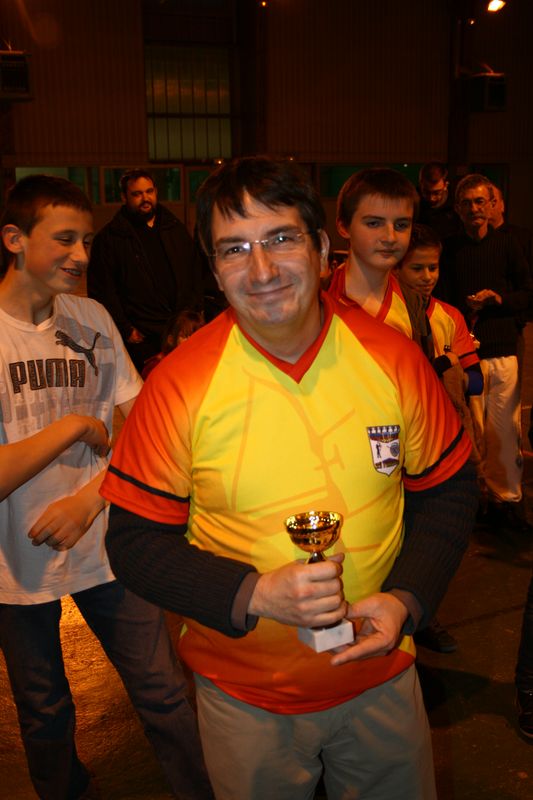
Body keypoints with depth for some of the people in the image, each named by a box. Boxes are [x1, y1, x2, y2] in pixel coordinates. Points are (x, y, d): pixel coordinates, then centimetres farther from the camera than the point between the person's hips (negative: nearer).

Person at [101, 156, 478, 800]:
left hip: (381, 674, 2)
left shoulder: (393, 359, -11)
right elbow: (135, 541, -12)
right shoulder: (179, 384, -18)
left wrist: (407, 598, -13)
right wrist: (254, 594, -24)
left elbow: (445, 490, 1)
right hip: (244, 693, -1)